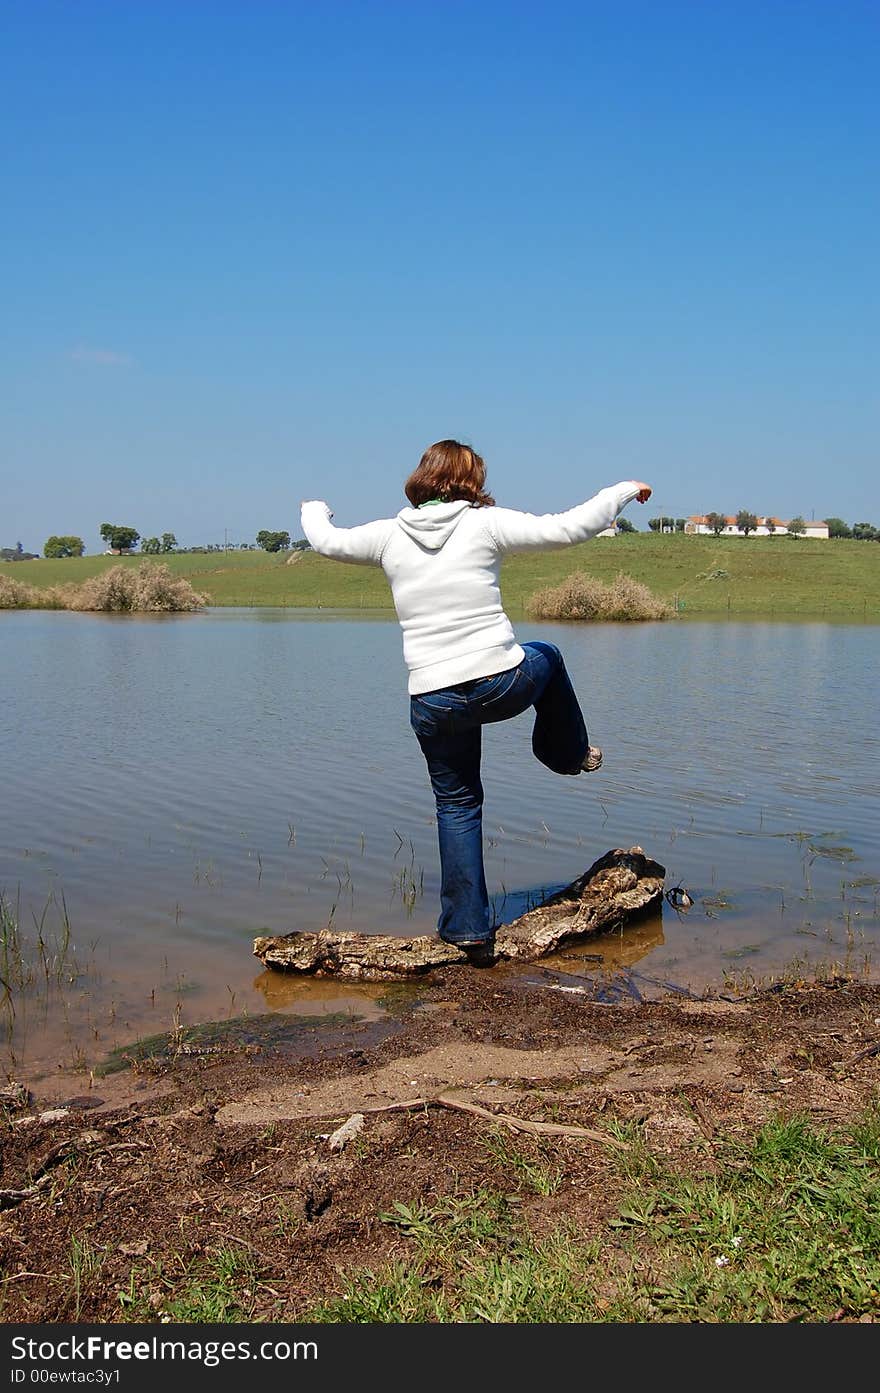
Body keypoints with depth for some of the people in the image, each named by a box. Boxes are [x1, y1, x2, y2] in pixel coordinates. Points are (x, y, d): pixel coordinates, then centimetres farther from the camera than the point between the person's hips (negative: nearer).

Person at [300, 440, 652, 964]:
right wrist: (624, 491, 6)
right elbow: (567, 529, -9)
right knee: (547, 657, 33)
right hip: (503, 685, -2)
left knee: (457, 804, 18)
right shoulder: (485, 524, -4)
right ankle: (571, 753, 50)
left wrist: (314, 509, 43)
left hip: (433, 703, 2)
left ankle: (469, 929, 18)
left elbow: (328, 540, 20)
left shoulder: (391, 536, 5)